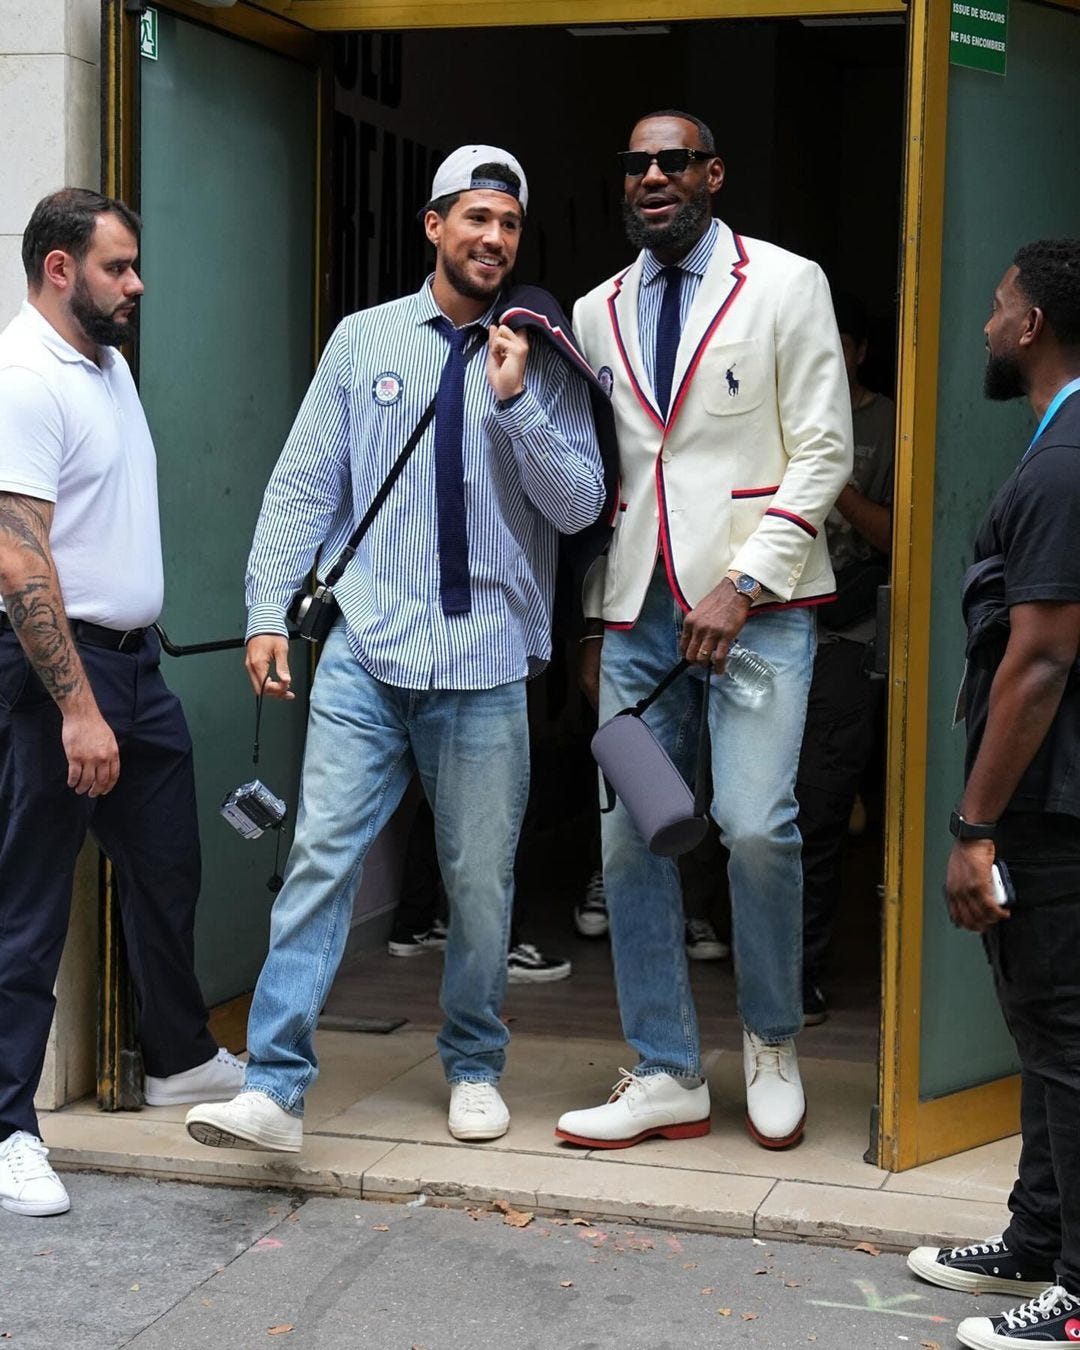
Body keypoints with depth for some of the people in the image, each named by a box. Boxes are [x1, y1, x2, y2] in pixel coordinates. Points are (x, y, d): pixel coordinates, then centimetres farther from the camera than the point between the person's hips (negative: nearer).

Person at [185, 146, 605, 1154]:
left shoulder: (545, 365, 7)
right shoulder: (363, 340, 7)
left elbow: (577, 506, -1)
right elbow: (303, 484, 6)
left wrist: (517, 400, -12)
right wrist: (269, 612, -1)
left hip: (485, 661, 1)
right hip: (364, 653, 0)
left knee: (482, 880, 8)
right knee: (321, 855, -8)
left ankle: (474, 1069, 27)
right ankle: (275, 1087, -6)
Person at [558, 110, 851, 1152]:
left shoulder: (786, 285, 1)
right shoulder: (596, 313, 15)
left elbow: (822, 451, -4)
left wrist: (746, 582, -13)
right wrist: (592, 620, 16)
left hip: (758, 603, -4)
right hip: (638, 609, 5)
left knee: (755, 825, -15)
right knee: (629, 838, 2)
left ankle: (773, 1044, 11)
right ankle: (667, 1077, 14)